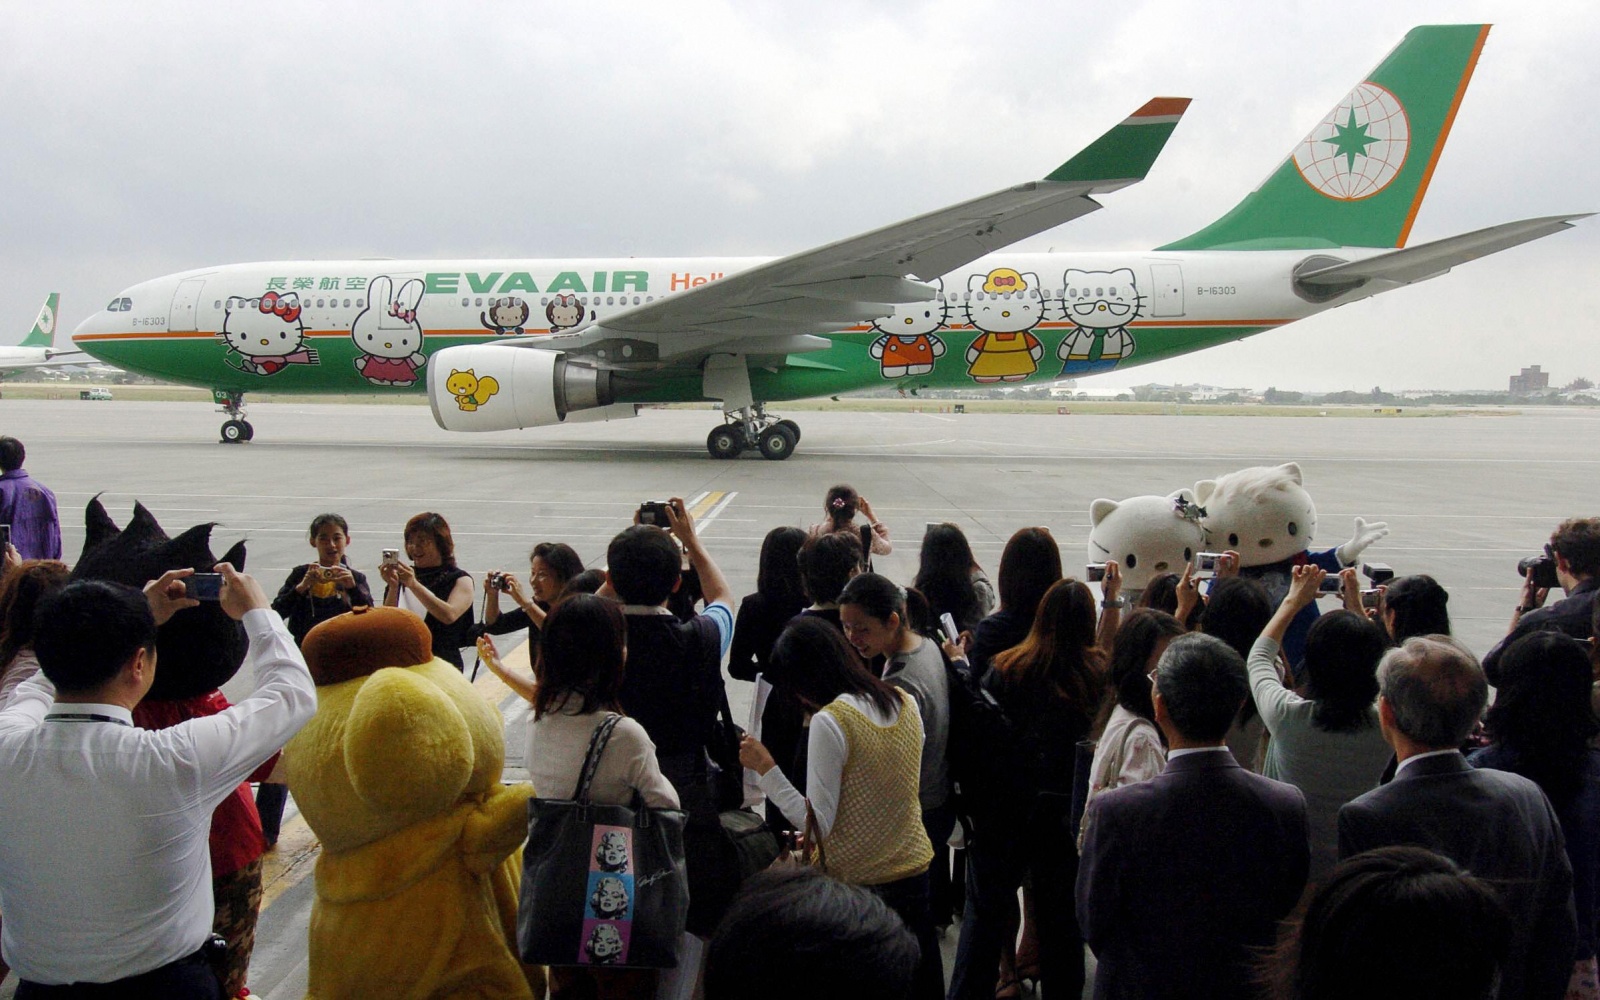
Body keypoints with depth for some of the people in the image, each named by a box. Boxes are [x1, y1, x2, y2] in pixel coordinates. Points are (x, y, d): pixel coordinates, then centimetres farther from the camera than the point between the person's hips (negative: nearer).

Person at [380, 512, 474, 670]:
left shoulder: (460, 580, 3)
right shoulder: (402, 577, 10)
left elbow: (449, 615, -16)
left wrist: (414, 585, -22)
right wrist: (393, 586, -14)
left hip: (443, 664, -3)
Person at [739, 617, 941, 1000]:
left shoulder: (830, 721, -20)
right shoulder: (905, 702, 1)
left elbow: (817, 822, -19)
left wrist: (766, 768, -15)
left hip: (853, 882, -6)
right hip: (913, 871, 6)